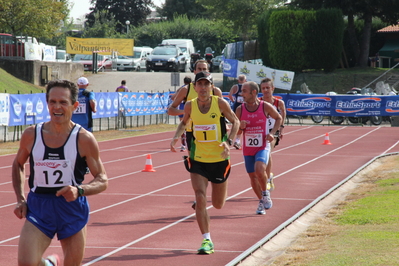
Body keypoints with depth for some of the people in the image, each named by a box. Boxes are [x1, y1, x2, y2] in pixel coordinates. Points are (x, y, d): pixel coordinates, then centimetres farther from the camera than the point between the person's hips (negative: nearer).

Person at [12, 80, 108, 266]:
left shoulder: (84, 140, -6)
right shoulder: (31, 135, 0)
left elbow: (102, 180, -3)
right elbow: (18, 165, 19)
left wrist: (80, 190, -23)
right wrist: (20, 199, 7)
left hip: (72, 209, -1)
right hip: (38, 209, 1)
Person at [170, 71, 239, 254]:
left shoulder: (220, 103, -11)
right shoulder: (190, 105, -5)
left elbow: (235, 122, 0)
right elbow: (184, 123, 15)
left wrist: (229, 142, -15)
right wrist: (176, 137, -4)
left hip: (219, 159, -1)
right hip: (198, 159, 1)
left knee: (218, 205, 12)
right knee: (200, 199, -14)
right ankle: (207, 241, -7)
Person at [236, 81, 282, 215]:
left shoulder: (266, 107, -9)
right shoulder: (240, 109, -4)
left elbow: (278, 118, 10)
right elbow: (235, 132, 5)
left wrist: (272, 133, -5)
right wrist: (240, 127, -19)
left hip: (263, 147, -3)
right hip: (247, 149, 3)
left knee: (259, 170, -26)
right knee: (252, 176, 10)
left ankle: (265, 193, 2)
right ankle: (261, 201, 31)